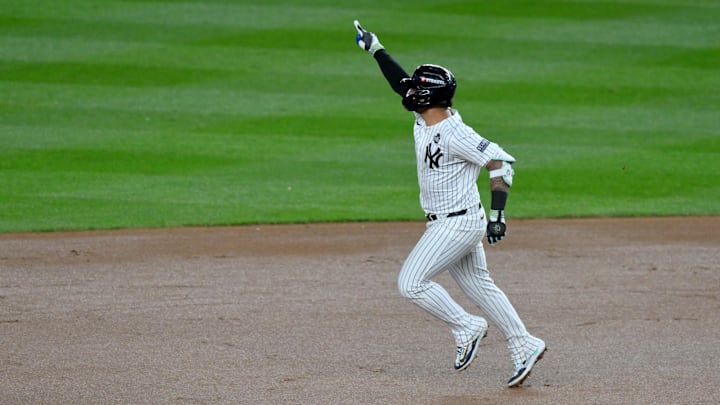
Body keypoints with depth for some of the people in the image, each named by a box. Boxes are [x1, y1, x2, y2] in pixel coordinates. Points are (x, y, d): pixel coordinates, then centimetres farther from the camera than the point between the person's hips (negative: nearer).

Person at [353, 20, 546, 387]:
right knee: (479, 286, 13)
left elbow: (501, 161, -23)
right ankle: (524, 347, 17)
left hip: (459, 224, -9)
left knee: (411, 283, -10)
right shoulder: (424, 118, 3)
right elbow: (402, 84, 17)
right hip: (445, 223, 9)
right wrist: (375, 49, 19)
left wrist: (497, 213, -26)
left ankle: (466, 327, 0)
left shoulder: (454, 134, -22)